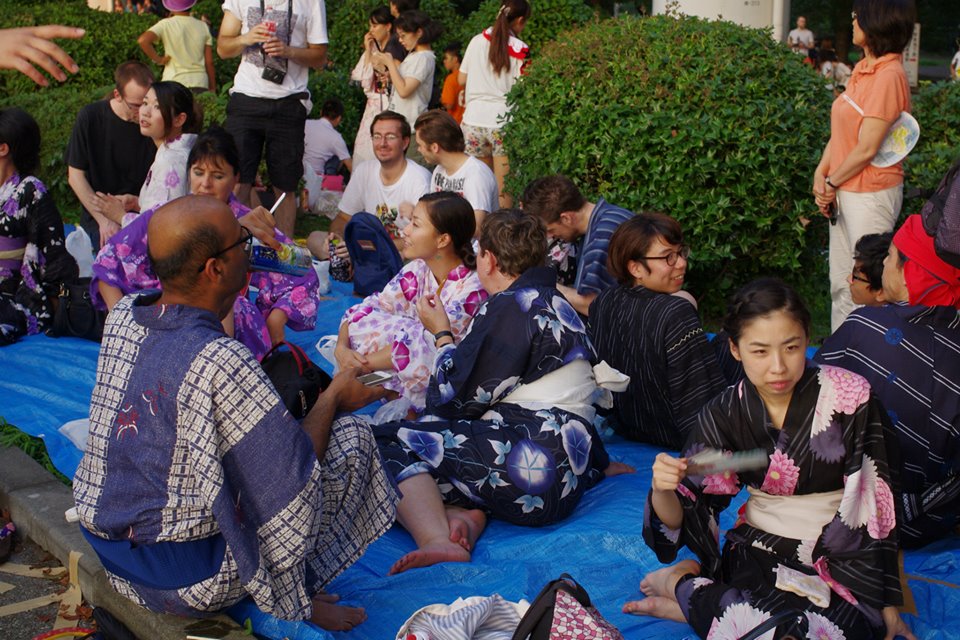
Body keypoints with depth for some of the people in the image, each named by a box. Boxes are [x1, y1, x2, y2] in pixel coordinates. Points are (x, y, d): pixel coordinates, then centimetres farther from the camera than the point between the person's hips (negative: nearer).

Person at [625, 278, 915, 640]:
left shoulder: (849, 396, -11)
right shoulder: (724, 415, -4)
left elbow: (877, 503, -4)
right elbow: (679, 521, -5)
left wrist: (888, 603, -2)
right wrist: (662, 488, -28)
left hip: (840, 560, 1)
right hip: (758, 557, -1)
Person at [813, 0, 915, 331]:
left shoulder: (888, 75, -18)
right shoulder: (862, 69, 8)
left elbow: (866, 148, -19)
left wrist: (832, 183, -8)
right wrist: (821, 173, -2)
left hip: (870, 195, -9)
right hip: (844, 193, 9)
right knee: (841, 284, 16)